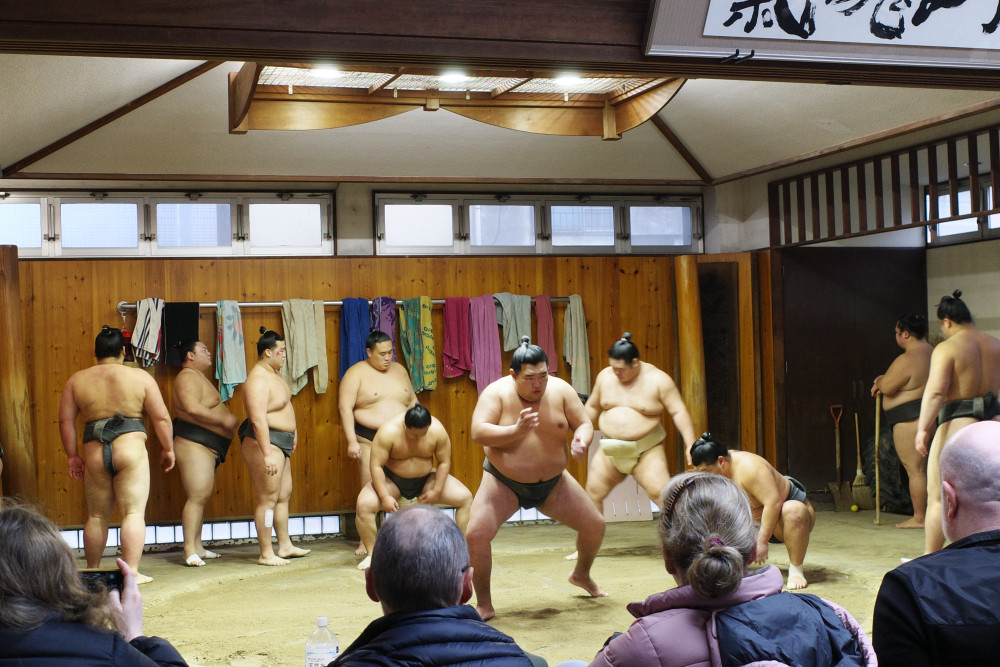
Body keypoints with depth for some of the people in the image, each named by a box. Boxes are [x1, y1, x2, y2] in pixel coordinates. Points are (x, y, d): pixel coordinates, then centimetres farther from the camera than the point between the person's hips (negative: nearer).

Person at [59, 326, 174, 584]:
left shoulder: (77, 380, 8)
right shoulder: (140, 377, 1)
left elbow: (66, 420, 7)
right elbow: (161, 418, 0)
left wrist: (72, 456, 14)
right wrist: (167, 449, 11)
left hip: (94, 453, 3)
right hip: (131, 449, -3)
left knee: (96, 516, 15)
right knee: (133, 512, -1)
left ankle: (92, 571, 25)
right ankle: (132, 572, -7)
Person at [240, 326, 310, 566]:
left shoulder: (273, 373, 13)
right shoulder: (258, 380, -20)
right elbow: (258, 420, -27)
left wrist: (292, 430, 31)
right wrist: (267, 454, -30)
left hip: (281, 442, 11)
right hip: (265, 443, -11)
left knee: (284, 495, 17)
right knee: (268, 499, -7)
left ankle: (285, 546, 27)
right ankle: (266, 554, -1)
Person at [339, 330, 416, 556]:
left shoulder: (399, 370, 13)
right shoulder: (356, 373, -4)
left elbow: (412, 400, 21)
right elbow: (345, 408, -10)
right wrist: (351, 441, -17)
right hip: (369, 439, -4)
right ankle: (365, 541, 3)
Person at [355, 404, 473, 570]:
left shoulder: (438, 430, -20)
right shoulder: (389, 431, -28)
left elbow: (444, 462, -9)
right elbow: (376, 465, -25)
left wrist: (436, 491, -12)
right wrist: (385, 496, -29)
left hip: (426, 479, 3)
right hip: (392, 480, -3)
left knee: (466, 498, -10)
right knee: (364, 504, -30)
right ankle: (371, 554, -12)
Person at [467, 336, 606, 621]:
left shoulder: (560, 390, -9)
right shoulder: (497, 393, -18)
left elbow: (584, 423, -4)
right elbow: (478, 432, -27)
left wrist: (582, 440, -27)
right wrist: (515, 430, -40)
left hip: (553, 482, 3)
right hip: (504, 482, -3)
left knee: (595, 526, 7)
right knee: (476, 533, -22)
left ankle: (581, 575, 39)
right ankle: (484, 603, -3)